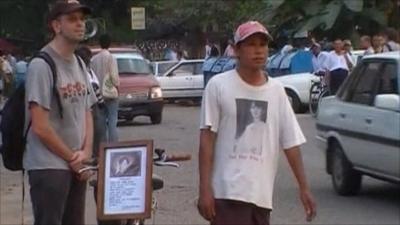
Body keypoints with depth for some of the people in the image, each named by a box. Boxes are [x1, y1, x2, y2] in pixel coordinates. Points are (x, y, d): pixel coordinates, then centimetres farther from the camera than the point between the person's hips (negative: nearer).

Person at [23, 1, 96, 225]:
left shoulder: (80, 65, 13)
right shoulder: (42, 65, -13)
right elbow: (40, 127, -16)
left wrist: (86, 153, 1)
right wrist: (73, 158, -8)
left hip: (77, 167, 8)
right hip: (48, 167, -8)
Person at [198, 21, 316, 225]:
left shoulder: (276, 91, 8)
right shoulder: (219, 86, -5)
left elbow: (291, 142, 10)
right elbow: (207, 138, -6)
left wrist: (303, 187, 6)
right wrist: (204, 188, -11)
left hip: (262, 193, 5)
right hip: (228, 191, -5)